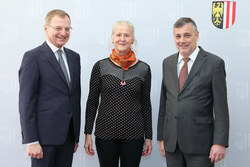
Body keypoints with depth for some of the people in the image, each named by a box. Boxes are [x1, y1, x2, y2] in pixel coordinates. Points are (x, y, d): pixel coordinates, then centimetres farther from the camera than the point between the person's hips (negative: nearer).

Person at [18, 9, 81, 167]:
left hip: (69, 134, 6)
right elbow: (26, 102, -11)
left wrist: (76, 135, 15)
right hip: (45, 135, -6)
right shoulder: (33, 57, -7)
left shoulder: (74, 57, 13)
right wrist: (31, 141, -15)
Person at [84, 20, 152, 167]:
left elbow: (146, 104, 7)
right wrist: (88, 133, -1)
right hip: (105, 133, 0)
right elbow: (92, 102, 3)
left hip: (133, 135, 1)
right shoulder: (101, 66, 0)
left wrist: (148, 137, 7)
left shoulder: (143, 69, 2)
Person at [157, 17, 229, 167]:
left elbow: (221, 107, -7)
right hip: (171, 142, 4)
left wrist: (220, 143, -13)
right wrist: (161, 137, 11)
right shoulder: (168, 63, 10)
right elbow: (164, 102, 12)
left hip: (199, 143, -4)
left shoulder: (214, 63, -4)